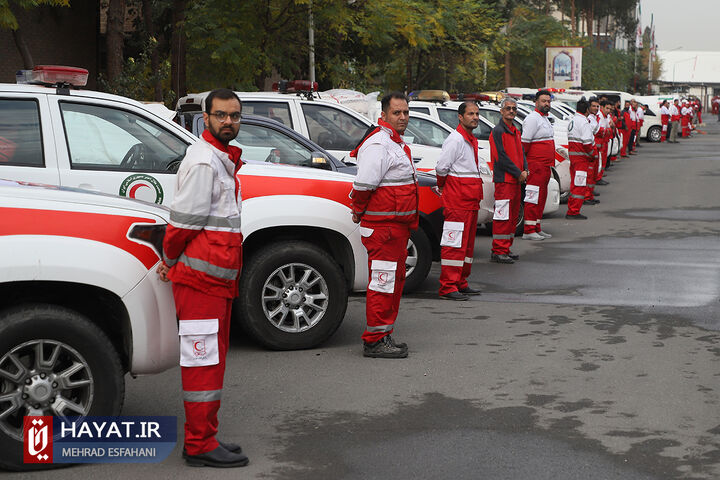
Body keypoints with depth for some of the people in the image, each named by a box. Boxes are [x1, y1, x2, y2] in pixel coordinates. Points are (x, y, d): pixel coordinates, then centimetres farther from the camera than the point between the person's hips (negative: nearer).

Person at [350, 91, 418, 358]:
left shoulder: (396, 143, 19)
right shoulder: (378, 144, -16)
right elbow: (363, 185, -23)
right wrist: (360, 212, -9)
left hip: (397, 226, 11)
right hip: (382, 225, -11)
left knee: (394, 281, 15)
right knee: (383, 281, -8)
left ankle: (384, 336, 23)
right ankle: (375, 340, -3)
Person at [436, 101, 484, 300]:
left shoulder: (471, 140, 17)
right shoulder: (455, 139, -12)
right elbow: (441, 167, -15)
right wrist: (442, 186, 2)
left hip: (470, 200, 10)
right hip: (456, 200, -10)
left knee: (467, 243, 13)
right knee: (454, 243, -10)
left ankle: (461, 283, 21)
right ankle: (448, 287, -9)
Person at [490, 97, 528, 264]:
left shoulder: (515, 132, 18)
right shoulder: (498, 131, -10)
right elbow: (501, 157, -16)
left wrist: (525, 171, 1)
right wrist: (519, 173, -13)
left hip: (516, 181, 9)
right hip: (503, 180, -9)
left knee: (513, 215, 12)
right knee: (502, 216, -9)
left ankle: (506, 248, 19)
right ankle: (498, 251, -6)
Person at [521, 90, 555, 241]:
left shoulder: (544, 118, 20)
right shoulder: (532, 118, -12)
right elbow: (524, 142, -16)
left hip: (545, 165, 10)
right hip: (536, 165, -10)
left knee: (541, 197, 13)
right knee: (533, 197, -9)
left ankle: (537, 229, 19)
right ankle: (528, 231, -7)